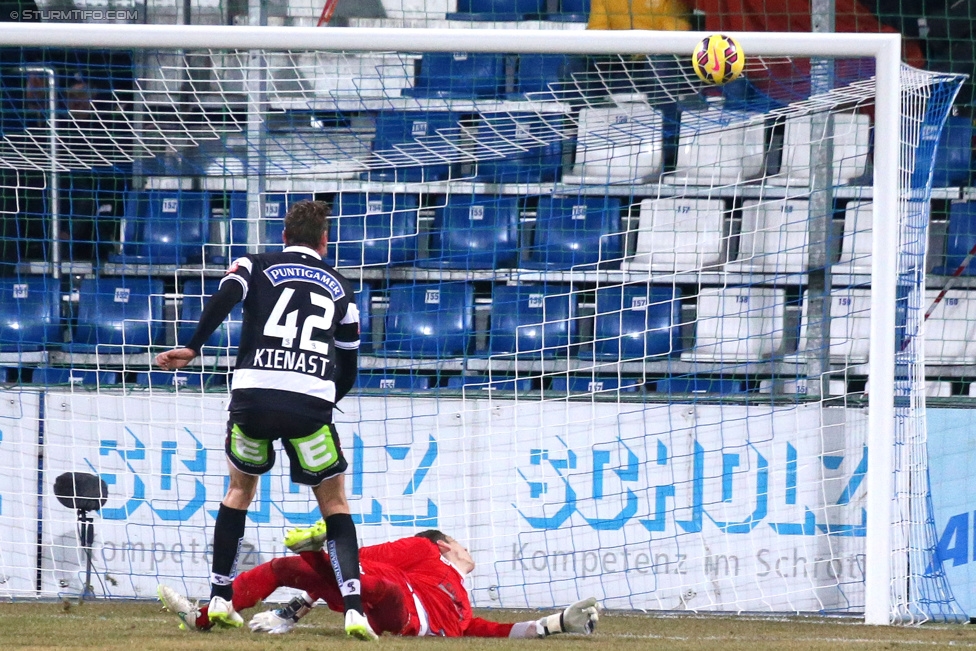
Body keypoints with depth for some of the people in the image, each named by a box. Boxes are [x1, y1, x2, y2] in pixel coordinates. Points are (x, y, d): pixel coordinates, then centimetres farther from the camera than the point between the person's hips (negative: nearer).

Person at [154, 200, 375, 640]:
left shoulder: (256, 267, 17)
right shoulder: (339, 289, 22)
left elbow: (223, 298, -6)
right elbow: (349, 370, 25)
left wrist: (192, 348, -12)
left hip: (253, 396, 0)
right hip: (311, 402, 0)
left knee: (241, 488, 26)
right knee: (334, 502, 12)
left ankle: (220, 598, 23)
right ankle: (353, 607, -6)